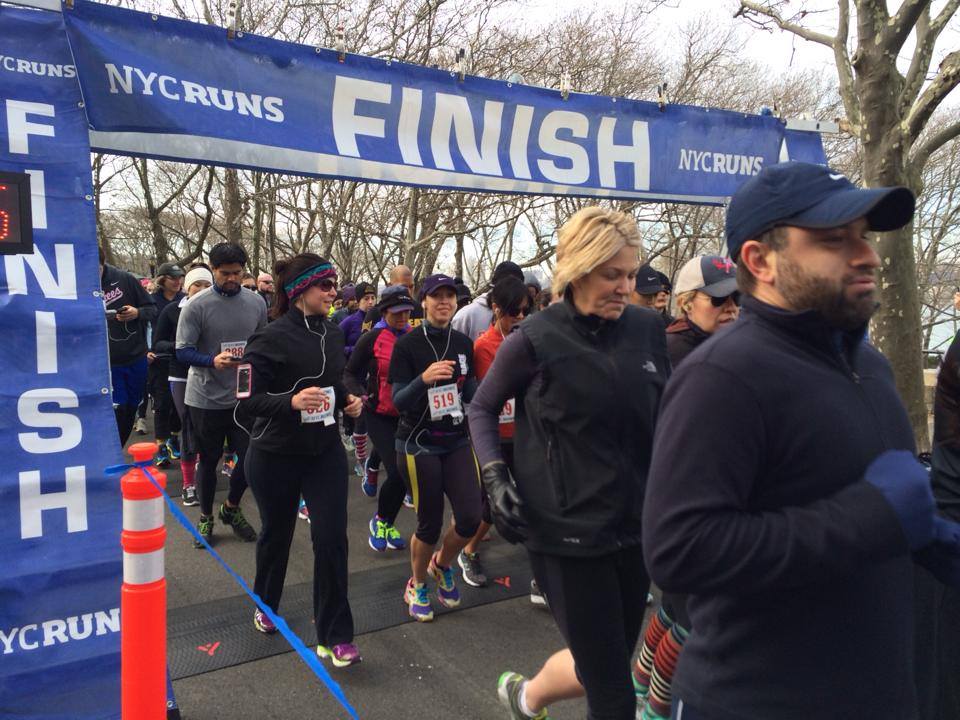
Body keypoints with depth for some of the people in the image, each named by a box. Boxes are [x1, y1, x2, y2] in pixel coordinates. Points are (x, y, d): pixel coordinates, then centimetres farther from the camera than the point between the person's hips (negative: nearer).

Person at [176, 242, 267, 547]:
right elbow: (183, 351, -13)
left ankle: (231, 507, 31)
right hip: (206, 398, -3)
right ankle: (205, 516, 33)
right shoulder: (196, 306, -10)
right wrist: (213, 361, -29)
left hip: (245, 396, 3)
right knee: (209, 460, 12)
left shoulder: (257, 304, 2)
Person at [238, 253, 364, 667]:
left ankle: (334, 636, 9)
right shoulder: (270, 339, -15)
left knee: (331, 536, -4)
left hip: (325, 451, 4)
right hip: (275, 456, -3)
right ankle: (266, 605, 46)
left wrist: (347, 401, -3)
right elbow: (247, 403, -18)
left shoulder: (333, 334, 2)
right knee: (277, 533, 16)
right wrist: (291, 402, -35)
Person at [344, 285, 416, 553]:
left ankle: (386, 524, 32)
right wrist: (361, 394, -18)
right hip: (380, 416, -4)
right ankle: (381, 521, 16)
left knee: (406, 472, 7)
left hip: (409, 415, 4)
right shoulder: (371, 339, -7)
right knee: (398, 473, -13)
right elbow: (350, 374, -1)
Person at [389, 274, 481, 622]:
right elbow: (398, 401, -15)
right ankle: (416, 586, 33)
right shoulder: (407, 344, -10)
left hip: (457, 442, 4)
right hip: (419, 445, -4)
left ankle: (441, 565, 30)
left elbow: (471, 393, 10)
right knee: (430, 524, 4)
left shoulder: (464, 343, 3)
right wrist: (424, 379, -33)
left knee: (471, 517, -3)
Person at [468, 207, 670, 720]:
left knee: (604, 666, 19)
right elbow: (482, 409, 2)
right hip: (566, 531, -5)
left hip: (635, 527, 5)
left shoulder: (647, 330, 0)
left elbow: (666, 418, 12)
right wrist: (496, 477, -11)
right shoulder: (536, 340, -12)